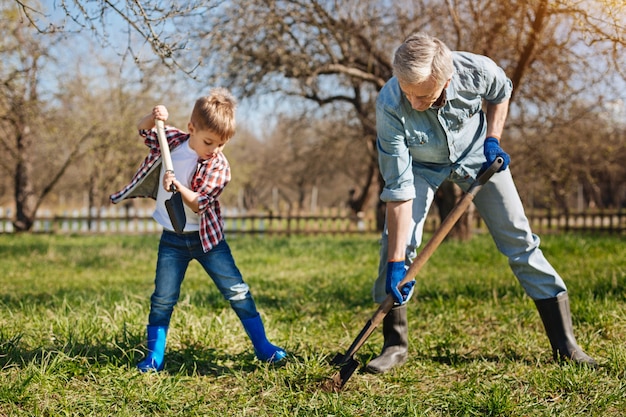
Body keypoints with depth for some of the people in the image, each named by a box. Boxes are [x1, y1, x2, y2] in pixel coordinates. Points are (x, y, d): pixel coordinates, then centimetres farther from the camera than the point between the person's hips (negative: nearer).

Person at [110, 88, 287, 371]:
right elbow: (143, 129, 12)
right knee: (163, 299, 2)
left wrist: (178, 186, -36)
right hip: (172, 240, 2)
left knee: (237, 292, -1)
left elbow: (199, 203, -18)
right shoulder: (172, 140, -4)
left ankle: (262, 346, 9)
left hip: (207, 238, -2)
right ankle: (154, 357, 14)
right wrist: (155, 116, -10)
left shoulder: (219, 166, -14)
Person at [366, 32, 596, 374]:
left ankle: (565, 343, 6)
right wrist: (396, 263, -35)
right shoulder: (390, 108, -37)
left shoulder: (477, 71, -34)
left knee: (518, 237, -4)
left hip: (476, 154, 1)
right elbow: (399, 191, -34)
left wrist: (493, 138, -17)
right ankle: (394, 345, -3)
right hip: (421, 165, -1)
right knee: (396, 240, -19)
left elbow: (501, 92, -5)